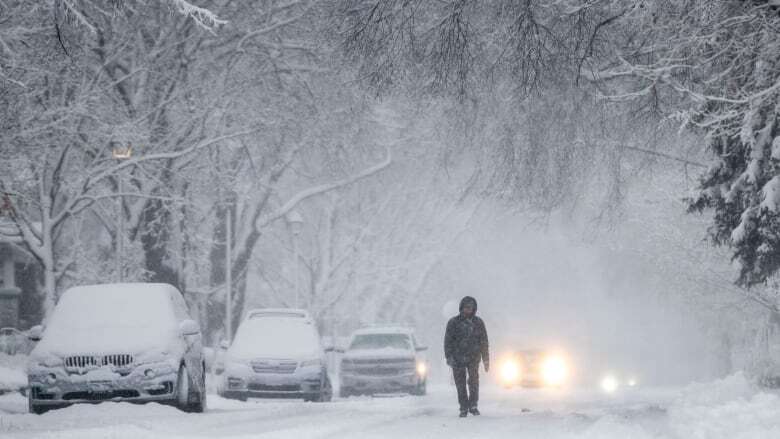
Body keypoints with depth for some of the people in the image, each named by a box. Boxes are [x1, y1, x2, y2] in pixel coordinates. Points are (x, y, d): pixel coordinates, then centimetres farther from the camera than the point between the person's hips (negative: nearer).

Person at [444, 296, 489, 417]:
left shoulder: (478, 323, 8)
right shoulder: (453, 323, 2)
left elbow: (484, 343, 12)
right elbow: (448, 341, 1)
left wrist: (486, 360, 8)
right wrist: (449, 357, -11)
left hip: (473, 357, 0)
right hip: (458, 358, 0)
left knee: (474, 381, -12)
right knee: (460, 384, 1)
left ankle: (473, 406, -1)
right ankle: (464, 408, 9)